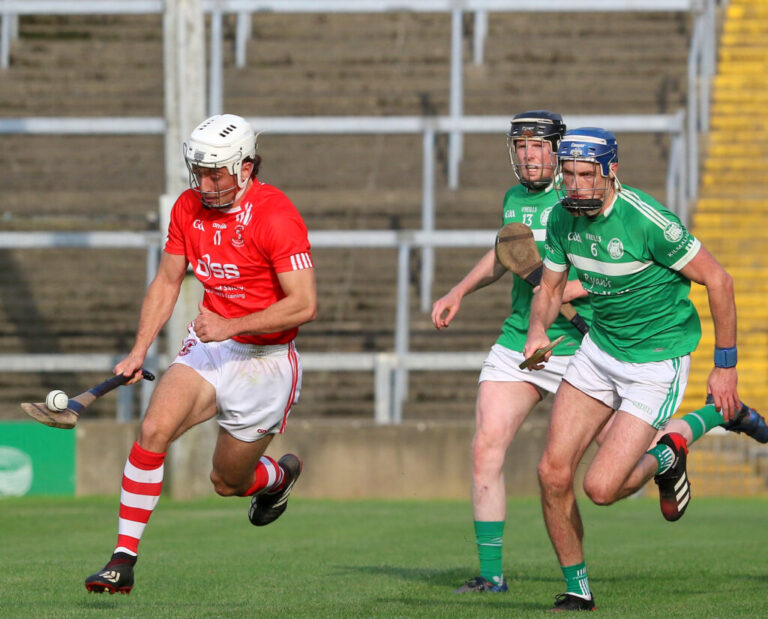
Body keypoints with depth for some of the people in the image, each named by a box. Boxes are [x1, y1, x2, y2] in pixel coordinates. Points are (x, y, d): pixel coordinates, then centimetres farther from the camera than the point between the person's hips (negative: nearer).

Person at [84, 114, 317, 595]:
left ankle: (281, 475, 46)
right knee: (154, 429, -22)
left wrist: (231, 326, -29)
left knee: (227, 482, 7)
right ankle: (124, 560, -19)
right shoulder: (189, 208, 0)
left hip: (265, 360, -4)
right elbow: (167, 282, 11)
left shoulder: (277, 216, -20)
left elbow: (305, 305, -23)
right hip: (210, 346, 5)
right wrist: (139, 351, 0)